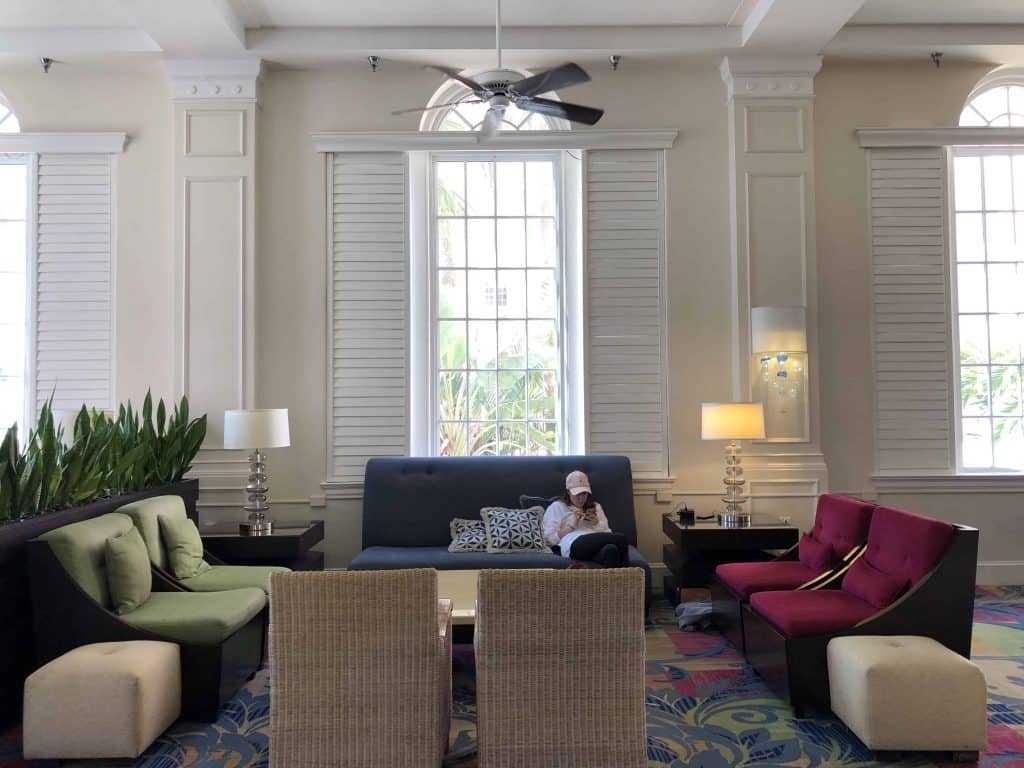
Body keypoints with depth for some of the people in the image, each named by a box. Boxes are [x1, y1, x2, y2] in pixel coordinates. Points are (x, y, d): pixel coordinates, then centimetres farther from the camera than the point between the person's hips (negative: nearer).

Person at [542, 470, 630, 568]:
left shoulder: (595, 506, 32)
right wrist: (572, 525, -4)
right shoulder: (556, 507, 19)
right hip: (574, 545, -4)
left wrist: (597, 523, 5)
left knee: (610, 549, -39)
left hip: (596, 545, 4)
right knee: (620, 539, -32)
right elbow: (550, 538, 7)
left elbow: (608, 533, 24)